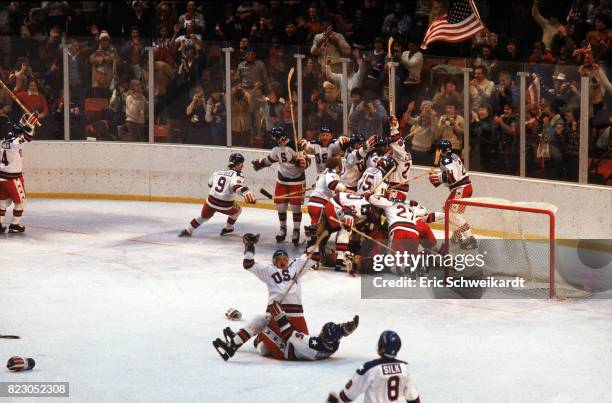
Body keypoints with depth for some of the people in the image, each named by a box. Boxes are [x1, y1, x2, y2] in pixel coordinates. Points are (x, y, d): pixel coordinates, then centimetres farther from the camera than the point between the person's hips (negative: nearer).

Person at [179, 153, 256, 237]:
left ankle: (187, 231, 31)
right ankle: (227, 228, 36)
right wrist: (246, 193, -51)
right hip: (225, 205, -4)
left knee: (204, 216, 30)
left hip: (211, 201, 5)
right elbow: (238, 186, -33)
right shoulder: (237, 174, -11)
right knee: (237, 210, 28)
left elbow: (210, 183, 26)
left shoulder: (217, 172, 9)